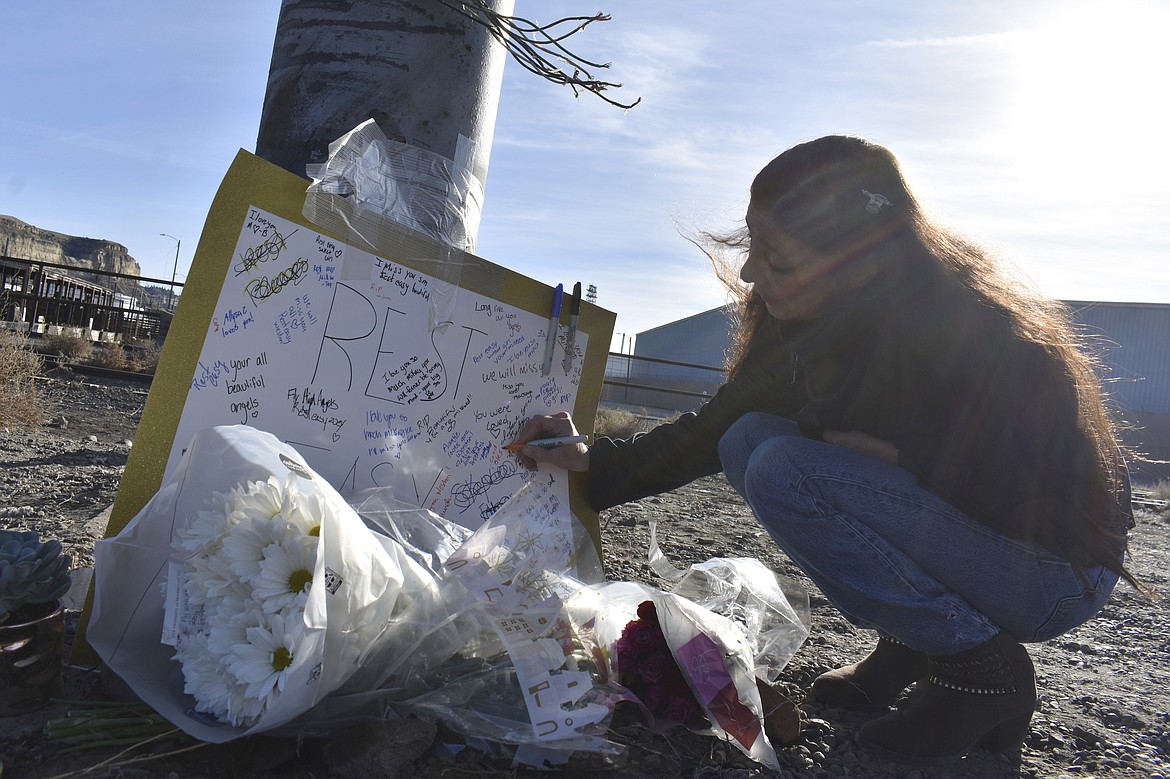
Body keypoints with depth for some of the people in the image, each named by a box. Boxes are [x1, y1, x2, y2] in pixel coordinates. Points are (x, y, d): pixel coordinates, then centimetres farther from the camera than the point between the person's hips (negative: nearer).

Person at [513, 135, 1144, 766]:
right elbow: (718, 426, 1)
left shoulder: (961, 331, -28)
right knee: (750, 438, -6)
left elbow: (1040, 499, -24)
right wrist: (595, 462, -8)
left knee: (787, 473, -26)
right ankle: (910, 644, 4)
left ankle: (981, 669, -9)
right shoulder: (819, 325, -6)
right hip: (945, 521, 8)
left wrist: (895, 454, -22)